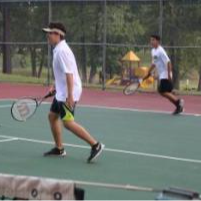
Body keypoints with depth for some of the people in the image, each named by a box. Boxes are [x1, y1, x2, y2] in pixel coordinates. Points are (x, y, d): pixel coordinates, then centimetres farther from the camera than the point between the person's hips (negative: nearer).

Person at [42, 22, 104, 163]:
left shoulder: (62, 51, -19)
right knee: (53, 116, 15)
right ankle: (59, 148, 24)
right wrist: (55, 87, 20)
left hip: (68, 93, -10)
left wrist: (70, 96, -28)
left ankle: (95, 145, -12)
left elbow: (69, 73, -25)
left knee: (68, 122, -13)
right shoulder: (58, 49, 13)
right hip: (61, 92, 10)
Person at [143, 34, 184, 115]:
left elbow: (168, 62, -20)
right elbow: (154, 63, 24)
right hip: (161, 75, 9)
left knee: (163, 92, -14)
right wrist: (148, 73, 25)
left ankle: (178, 101, -6)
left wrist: (169, 74, -25)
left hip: (165, 75, -9)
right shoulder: (153, 51, 12)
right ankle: (179, 106, 11)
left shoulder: (160, 51, -16)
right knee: (167, 92, 6)